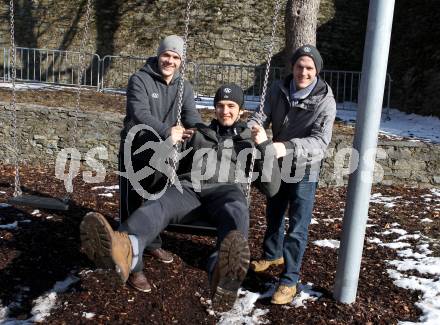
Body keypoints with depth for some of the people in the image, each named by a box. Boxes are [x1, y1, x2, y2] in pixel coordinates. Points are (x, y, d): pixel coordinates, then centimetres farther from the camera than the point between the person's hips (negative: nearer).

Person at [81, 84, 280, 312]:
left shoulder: (249, 142, 29)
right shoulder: (197, 134, 31)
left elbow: (271, 188, 15)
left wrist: (266, 145, 6)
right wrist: (170, 141, 8)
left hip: (226, 192, -1)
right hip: (189, 189, 2)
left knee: (235, 211, -40)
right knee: (156, 205, -34)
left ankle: (224, 270, -73)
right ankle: (125, 249, -67)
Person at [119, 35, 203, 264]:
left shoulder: (184, 87, 2)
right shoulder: (139, 80, -15)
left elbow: (191, 114, -10)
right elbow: (140, 114, -29)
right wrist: (167, 130, -43)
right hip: (135, 152, -5)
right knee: (132, 202, 6)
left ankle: (153, 243, 35)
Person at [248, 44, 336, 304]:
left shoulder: (325, 101, -21)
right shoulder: (279, 89, -8)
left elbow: (320, 141, -32)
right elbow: (262, 115, -16)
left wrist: (287, 147, -47)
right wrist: (251, 129, -40)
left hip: (304, 171, -5)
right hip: (278, 165, 5)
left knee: (297, 227, -4)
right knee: (273, 215, 22)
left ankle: (289, 280, 8)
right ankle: (273, 255, 46)